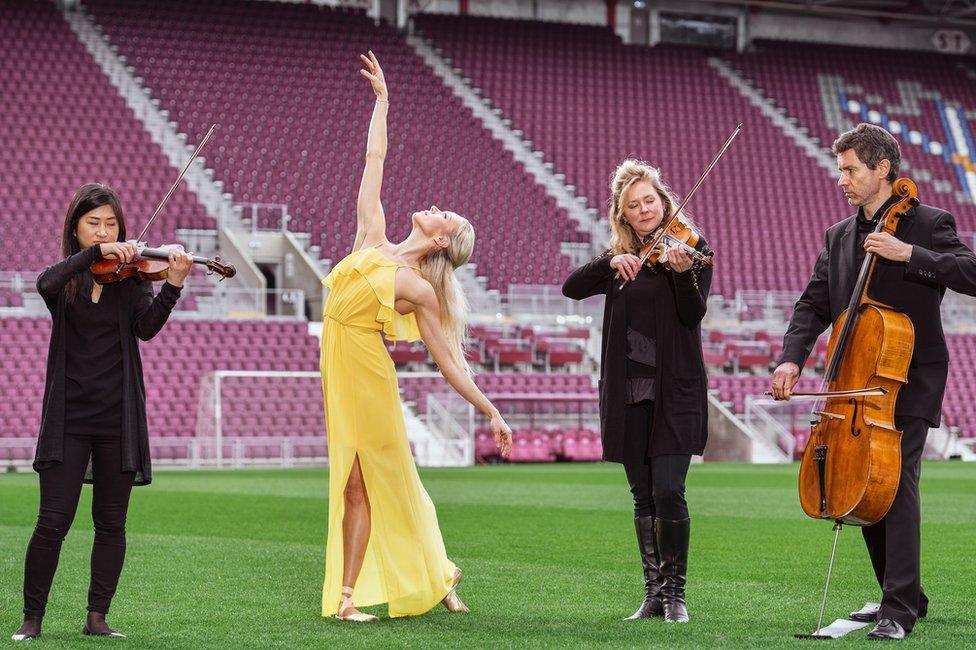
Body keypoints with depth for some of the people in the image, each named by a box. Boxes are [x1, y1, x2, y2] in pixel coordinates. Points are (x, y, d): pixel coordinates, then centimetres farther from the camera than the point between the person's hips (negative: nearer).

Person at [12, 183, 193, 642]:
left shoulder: (133, 276, 5)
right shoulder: (65, 280, 5)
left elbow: (146, 328, -13)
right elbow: (46, 284, -20)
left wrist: (173, 285, -28)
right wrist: (95, 253, -26)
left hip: (119, 416, 1)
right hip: (68, 415, -1)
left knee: (111, 523, 4)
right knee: (53, 521, -6)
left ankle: (97, 618, 12)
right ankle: (32, 618, 4)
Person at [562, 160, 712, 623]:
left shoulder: (690, 248, 0)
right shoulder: (620, 257, 11)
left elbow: (693, 315, -13)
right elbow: (571, 288, -4)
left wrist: (682, 271, -31)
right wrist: (610, 262, -19)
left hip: (674, 389, -4)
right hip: (627, 390, 4)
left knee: (668, 490, -13)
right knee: (643, 498, 8)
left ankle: (675, 592, -1)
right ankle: (653, 593, 15)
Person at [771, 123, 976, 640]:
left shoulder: (928, 224, -5)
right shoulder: (838, 237, 13)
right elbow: (814, 305, 7)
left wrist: (908, 254, -25)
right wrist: (792, 358, -9)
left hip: (910, 382, -7)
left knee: (896, 480, -17)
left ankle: (898, 610, -18)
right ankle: (905, 595, 25)